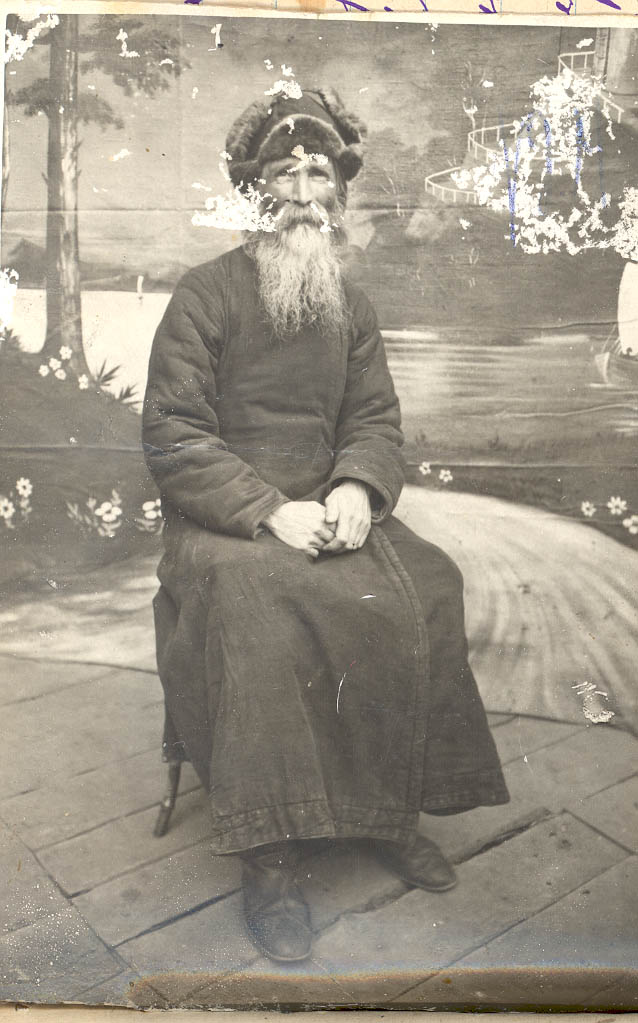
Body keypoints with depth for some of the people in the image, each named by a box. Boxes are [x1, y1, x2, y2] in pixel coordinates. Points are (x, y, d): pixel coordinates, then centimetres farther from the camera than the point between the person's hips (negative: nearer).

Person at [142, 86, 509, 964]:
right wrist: (270, 510, -20)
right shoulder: (206, 295, -3)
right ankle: (271, 859, -22)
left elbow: (377, 419, 10)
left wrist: (358, 487, -13)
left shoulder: (353, 306, 13)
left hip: (328, 510, 5)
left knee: (427, 588, -20)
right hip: (220, 522, -4)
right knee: (256, 608, -34)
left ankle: (391, 814, -5)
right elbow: (172, 438, -9)